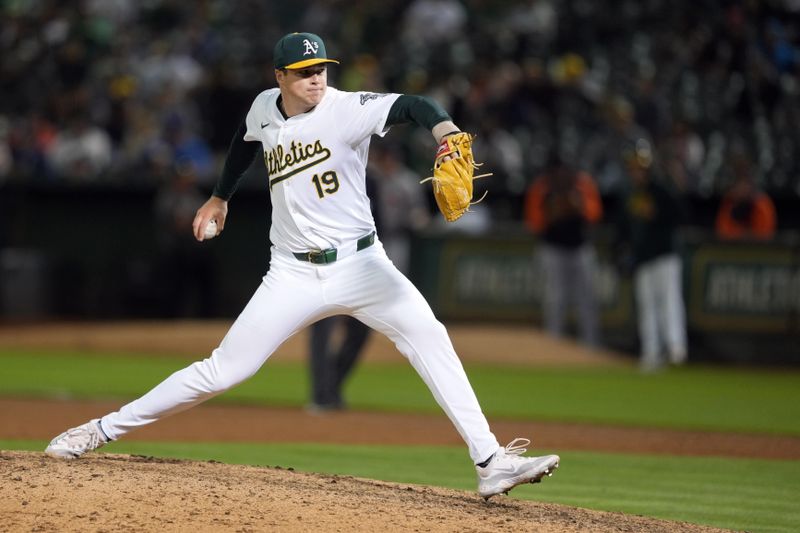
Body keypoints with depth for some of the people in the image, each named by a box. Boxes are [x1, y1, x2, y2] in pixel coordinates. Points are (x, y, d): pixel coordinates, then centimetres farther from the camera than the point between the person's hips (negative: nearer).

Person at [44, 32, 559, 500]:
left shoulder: (347, 109, -14)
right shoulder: (265, 109, 1)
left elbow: (411, 105, -32)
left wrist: (444, 128, -52)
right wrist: (220, 197, 33)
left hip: (359, 263, -2)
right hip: (293, 276, 2)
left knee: (428, 336, -24)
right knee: (221, 371, 0)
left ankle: (490, 462, -24)